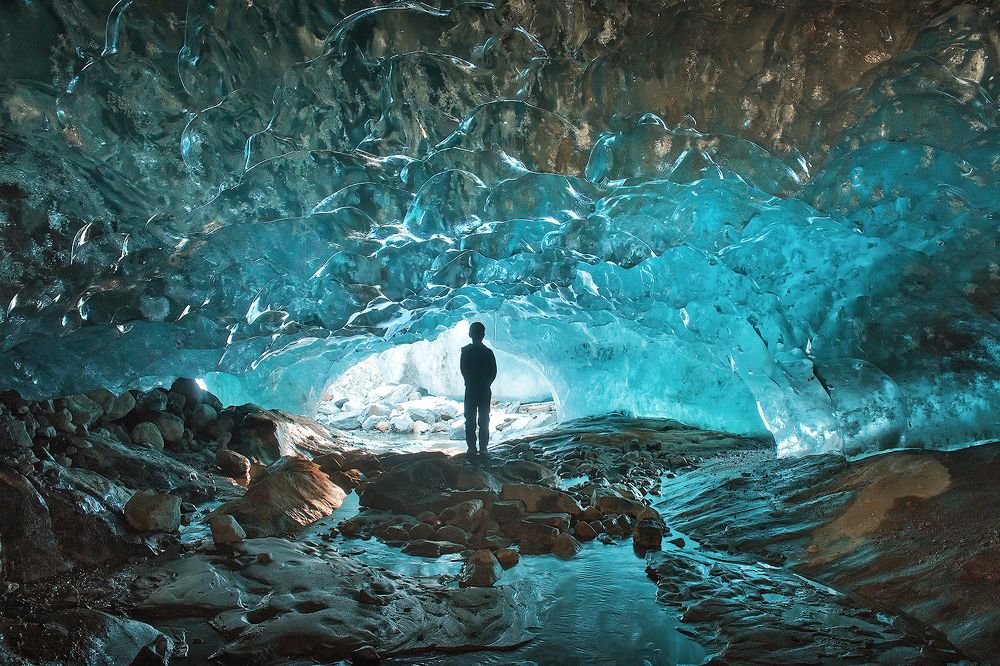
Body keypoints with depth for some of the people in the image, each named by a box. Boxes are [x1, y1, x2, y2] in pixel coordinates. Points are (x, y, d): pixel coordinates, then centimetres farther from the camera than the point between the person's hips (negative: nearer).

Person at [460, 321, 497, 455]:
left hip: (471, 389, -1)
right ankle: (483, 448, 4)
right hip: (485, 390, 1)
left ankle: (472, 447, 5)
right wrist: (486, 384, 3)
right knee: (484, 419, 6)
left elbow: (463, 370, -7)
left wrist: (470, 382, 3)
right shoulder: (488, 352, -3)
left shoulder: (466, 351, -6)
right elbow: (493, 372, -5)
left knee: (470, 419, 6)